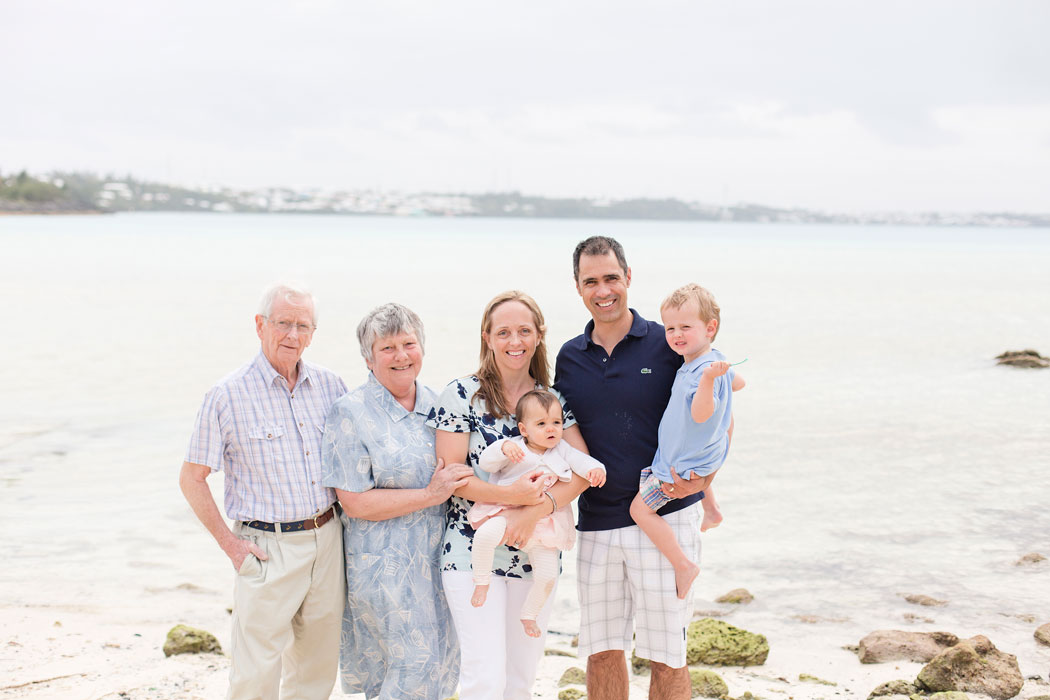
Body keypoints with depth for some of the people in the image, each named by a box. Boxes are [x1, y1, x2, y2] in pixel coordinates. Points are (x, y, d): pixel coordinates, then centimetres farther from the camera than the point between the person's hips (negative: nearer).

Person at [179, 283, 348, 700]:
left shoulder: (330, 386, 6)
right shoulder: (227, 396, -7)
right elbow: (191, 479, -2)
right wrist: (229, 544, -8)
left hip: (327, 541, 5)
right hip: (268, 551, -4)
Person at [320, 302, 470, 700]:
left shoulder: (434, 403, 8)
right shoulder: (351, 413, -9)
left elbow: (455, 473, 20)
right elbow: (355, 503, -14)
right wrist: (430, 494, -17)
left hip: (437, 555, 6)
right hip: (385, 563, -6)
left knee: (441, 662, 10)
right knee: (414, 661, -8)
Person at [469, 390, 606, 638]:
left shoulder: (562, 450, 7)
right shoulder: (514, 447, -3)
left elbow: (581, 460, -2)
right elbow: (485, 463, -10)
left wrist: (594, 469, -25)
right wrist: (503, 448, -29)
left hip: (544, 522, 3)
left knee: (548, 574, -2)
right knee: (486, 534, -34)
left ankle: (530, 613, 25)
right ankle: (481, 582, -9)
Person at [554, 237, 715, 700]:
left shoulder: (668, 345, -4)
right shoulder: (569, 358, 8)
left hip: (664, 517, -4)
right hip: (597, 523, 4)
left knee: (666, 656, 1)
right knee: (601, 652, 9)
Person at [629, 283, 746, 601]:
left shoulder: (706, 368, -30)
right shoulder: (713, 364, 1)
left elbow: (700, 413, -42)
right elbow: (738, 383, 20)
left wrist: (708, 380, -55)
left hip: (685, 464, -10)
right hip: (708, 455, 10)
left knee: (640, 508, -8)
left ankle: (683, 564, -7)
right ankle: (711, 511, 48)